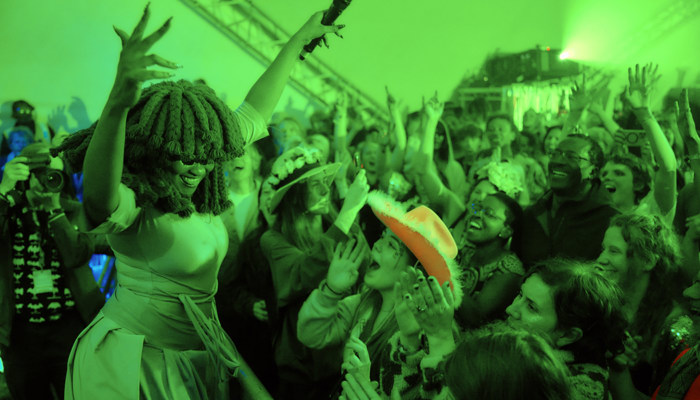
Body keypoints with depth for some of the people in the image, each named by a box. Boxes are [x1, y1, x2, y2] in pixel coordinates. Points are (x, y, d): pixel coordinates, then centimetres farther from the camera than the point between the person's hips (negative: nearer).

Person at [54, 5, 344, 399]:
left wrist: (299, 40, 15)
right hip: (132, 362, -7)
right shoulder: (134, 205, -21)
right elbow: (99, 196, -48)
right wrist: (118, 103, -64)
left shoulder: (198, 190, -1)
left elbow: (256, 110, 8)